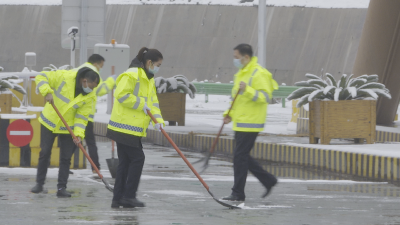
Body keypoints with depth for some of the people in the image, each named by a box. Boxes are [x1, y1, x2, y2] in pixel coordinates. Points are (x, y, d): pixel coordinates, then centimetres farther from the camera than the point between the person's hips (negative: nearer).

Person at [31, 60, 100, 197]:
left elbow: (82, 116, -11)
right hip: (49, 122, -2)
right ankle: (39, 183, 16)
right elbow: (41, 78, -18)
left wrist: (79, 133, -24)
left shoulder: (91, 96, -13)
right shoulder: (64, 77, -21)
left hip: (68, 127, 2)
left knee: (66, 158, -1)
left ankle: (62, 188, 6)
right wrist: (47, 92, -33)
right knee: (44, 153, 4)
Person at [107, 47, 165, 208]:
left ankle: (118, 198, 12)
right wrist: (141, 104, -18)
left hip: (133, 128, 10)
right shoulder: (131, 75, -14)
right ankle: (129, 196, -5)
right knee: (137, 158, -9)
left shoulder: (149, 80, 18)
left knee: (126, 162, 9)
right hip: (125, 127, -10)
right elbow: (122, 95, -23)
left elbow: (153, 102, 16)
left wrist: (158, 120, 0)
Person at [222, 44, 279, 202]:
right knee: (242, 157, 12)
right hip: (240, 123, 10)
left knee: (240, 156, -8)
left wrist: (248, 90, -32)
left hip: (250, 123, -10)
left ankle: (238, 193, -2)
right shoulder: (241, 74, 17)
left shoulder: (258, 74, -13)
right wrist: (230, 114, 13)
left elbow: (266, 96, -21)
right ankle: (268, 181, 22)